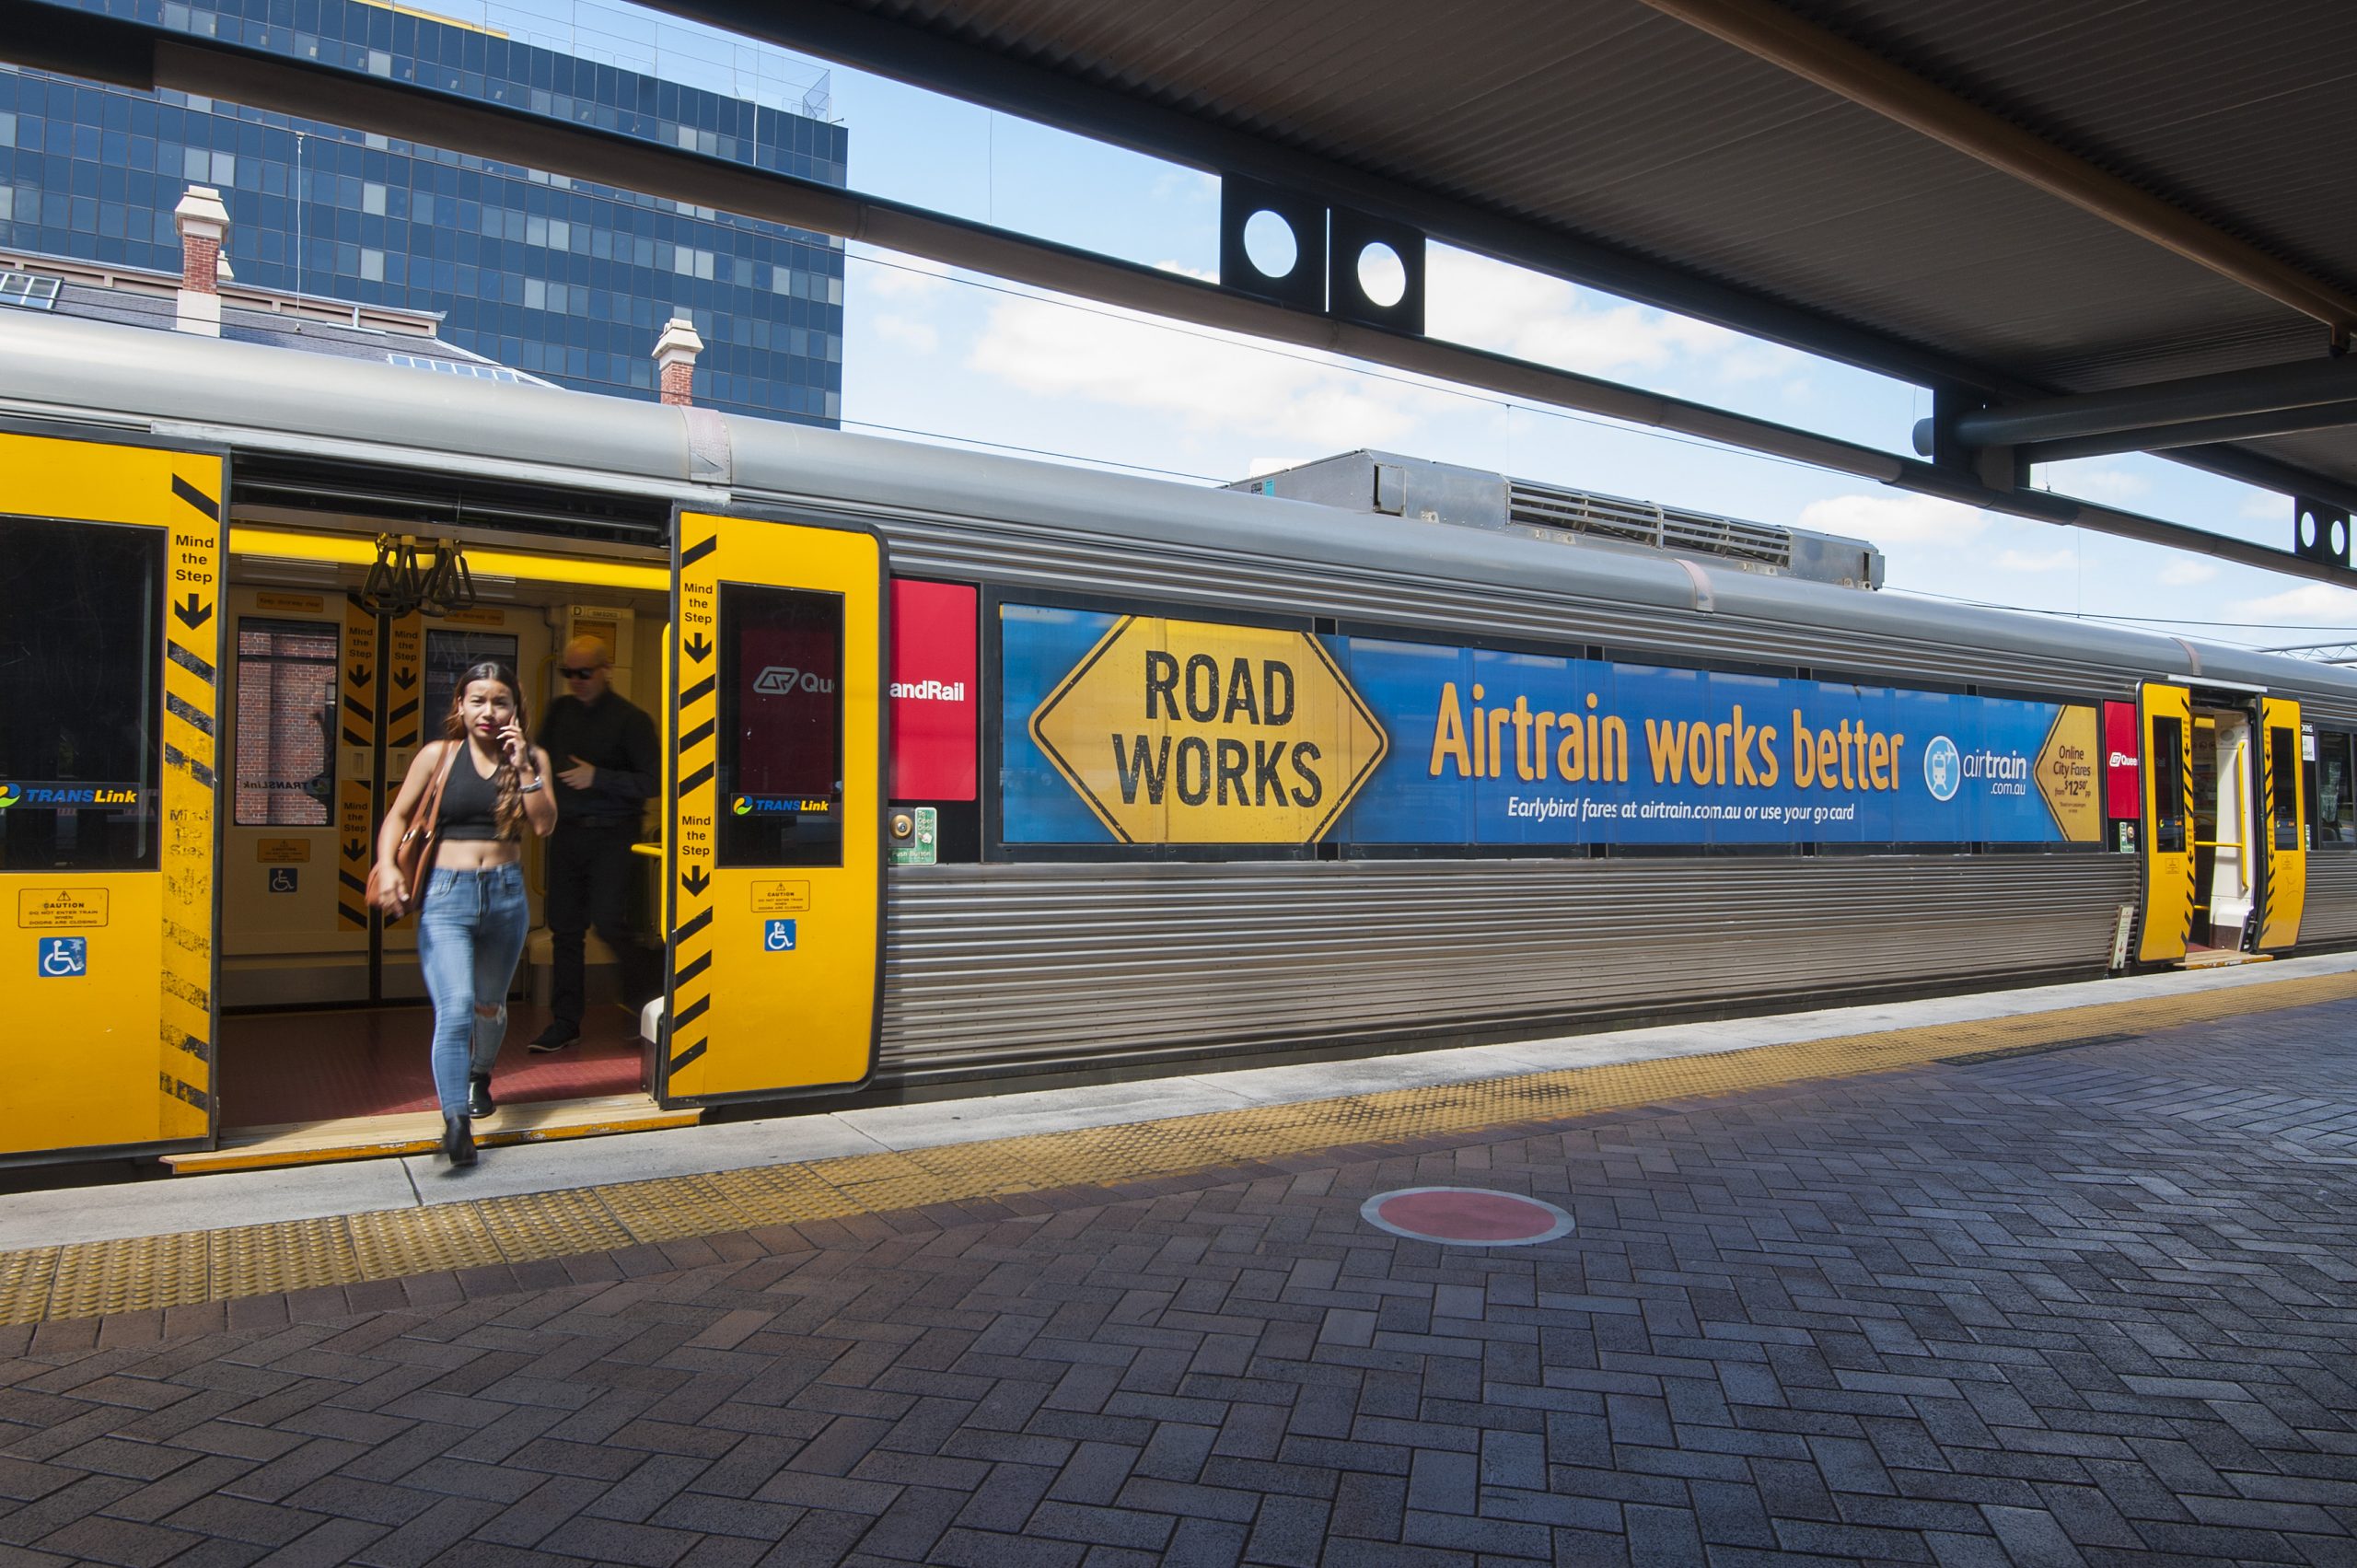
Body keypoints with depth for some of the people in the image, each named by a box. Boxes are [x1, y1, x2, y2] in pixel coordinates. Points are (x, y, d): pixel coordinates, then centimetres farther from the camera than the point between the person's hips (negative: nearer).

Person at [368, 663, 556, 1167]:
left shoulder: (531, 757, 6)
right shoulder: (438, 755, 2)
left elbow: (544, 825, -4)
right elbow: (398, 816, 4)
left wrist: (523, 768, -11)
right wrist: (387, 866, -11)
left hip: (506, 894, 3)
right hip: (446, 895, -2)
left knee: (489, 1006, 19)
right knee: (455, 1008, -18)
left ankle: (479, 1075, 48)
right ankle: (456, 1123, -19)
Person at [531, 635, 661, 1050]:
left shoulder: (630, 720, -9)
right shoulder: (560, 711, 10)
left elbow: (651, 781, -13)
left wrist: (597, 777, -19)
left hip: (611, 835, -6)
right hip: (567, 831, 6)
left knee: (608, 923, -14)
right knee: (564, 927, 8)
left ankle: (648, 994, 10)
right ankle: (565, 1021, 17)